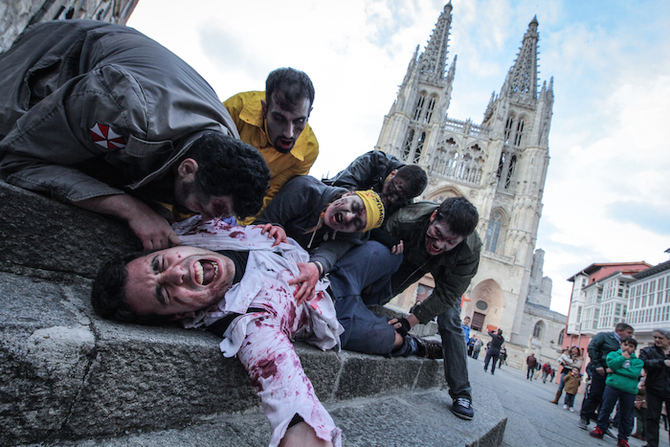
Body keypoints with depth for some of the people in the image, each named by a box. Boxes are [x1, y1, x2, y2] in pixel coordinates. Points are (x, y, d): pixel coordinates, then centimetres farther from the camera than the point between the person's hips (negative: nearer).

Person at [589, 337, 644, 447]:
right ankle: (600, 429, 16)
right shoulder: (613, 354, 10)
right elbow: (612, 364, -10)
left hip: (629, 390, 1)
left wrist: (615, 370, -10)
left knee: (626, 416, 8)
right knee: (606, 409, 1)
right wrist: (623, 357, -4)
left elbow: (635, 373, -8)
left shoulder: (638, 361, 10)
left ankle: (623, 438, 21)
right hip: (612, 385, -1)